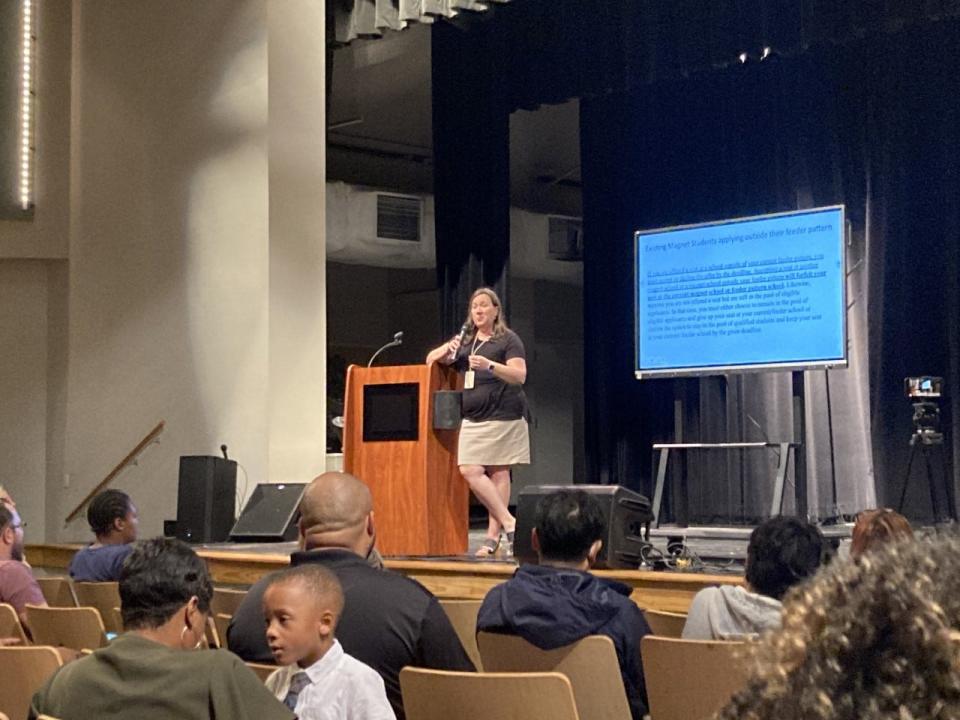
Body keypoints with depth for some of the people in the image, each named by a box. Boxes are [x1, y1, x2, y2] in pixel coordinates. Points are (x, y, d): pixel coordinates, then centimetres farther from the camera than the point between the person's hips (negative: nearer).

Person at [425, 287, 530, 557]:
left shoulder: (508, 339, 2)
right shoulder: (465, 340, 19)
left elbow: (520, 375, -11)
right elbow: (431, 360, 17)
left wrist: (490, 365, -27)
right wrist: (446, 350, -5)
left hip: (503, 416, -5)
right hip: (472, 419, 5)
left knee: (498, 472, -5)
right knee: (469, 470, -7)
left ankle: (493, 535, -2)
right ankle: (508, 523, -2)